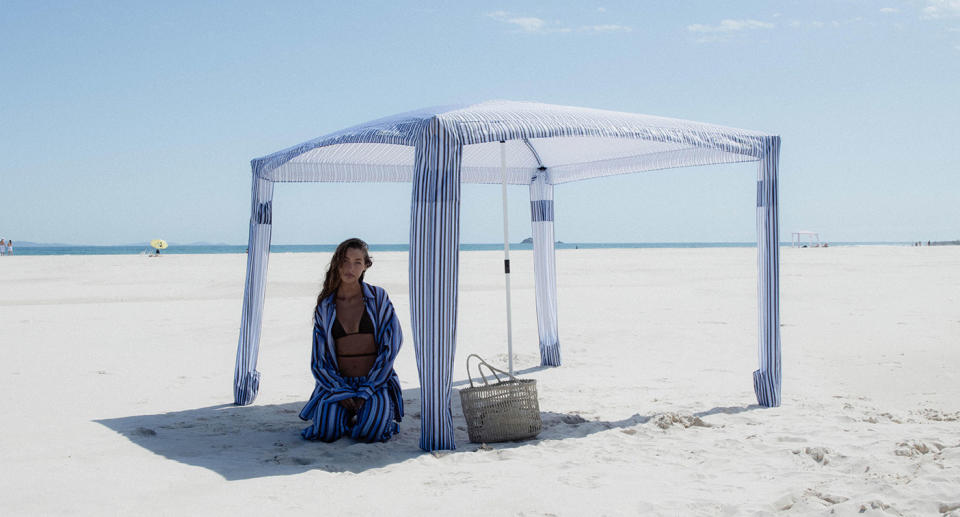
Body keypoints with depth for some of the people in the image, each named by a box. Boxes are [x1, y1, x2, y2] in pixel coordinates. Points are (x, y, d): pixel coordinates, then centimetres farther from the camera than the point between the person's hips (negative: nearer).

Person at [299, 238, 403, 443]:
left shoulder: (378, 297, 0)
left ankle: (382, 411, 9)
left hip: (376, 382, -1)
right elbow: (318, 361, 5)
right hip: (338, 383, 2)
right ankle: (345, 413, 11)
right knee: (326, 432, -24)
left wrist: (364, 394, -12)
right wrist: (342, 393, -11)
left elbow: (390, 348, -5)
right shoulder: (325, 307, 5)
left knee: (369, 432, -27)